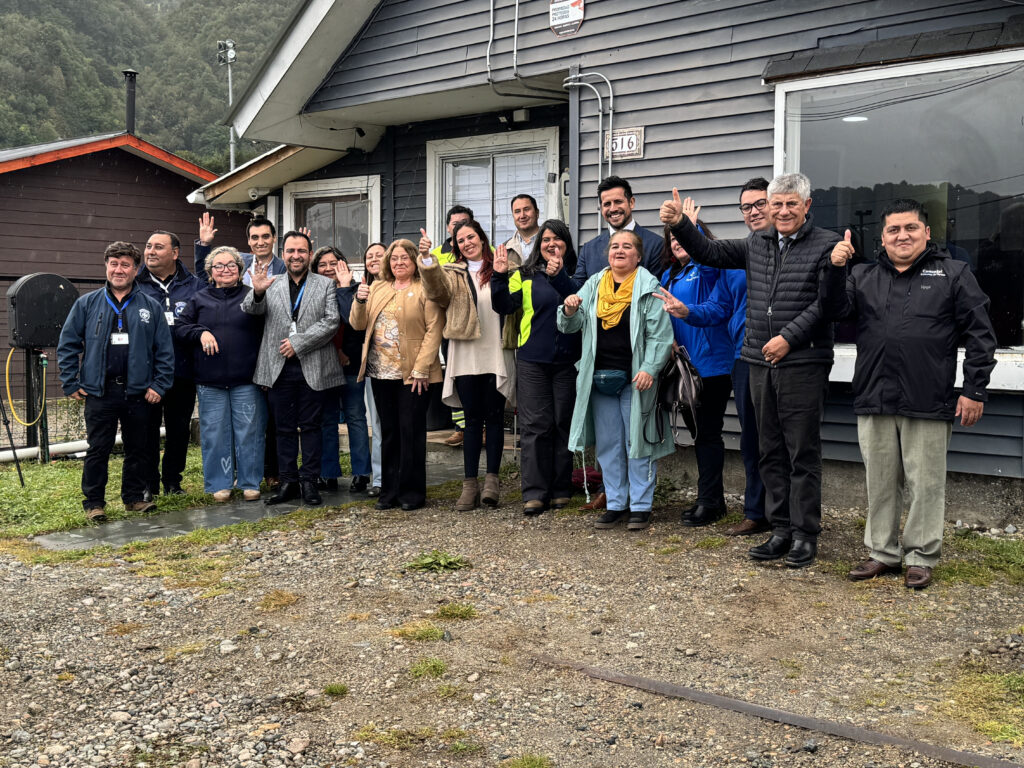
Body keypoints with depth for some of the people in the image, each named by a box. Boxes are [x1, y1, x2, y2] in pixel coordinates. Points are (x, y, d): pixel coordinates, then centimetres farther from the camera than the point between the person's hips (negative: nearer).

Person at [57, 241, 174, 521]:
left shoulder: (151, 307, 4)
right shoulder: (86, 304, 3)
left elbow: (165, 350, 5)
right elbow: (67, 345, 5)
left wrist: (160, 384, -3)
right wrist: (71, 383, 0)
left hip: (138, 392, 1)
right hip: (99, 392, -1)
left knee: (138, 448, 10)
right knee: (98, 450, 4)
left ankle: (134, 497, 24)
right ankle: (94, 502, 15)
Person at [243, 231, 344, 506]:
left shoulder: (326, 285, 6)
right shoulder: (271, 284, 10)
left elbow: (331, 322, -5)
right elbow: (250, 311, -3)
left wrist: (298, 343, -13)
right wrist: (257, 292, -26)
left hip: (312, 367, -2)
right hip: (279, 367, 2)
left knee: (310, 426, 4)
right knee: (284, 428, 8)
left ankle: (309, 481, 11)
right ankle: (288, 481, 16)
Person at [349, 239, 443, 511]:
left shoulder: (425, 289, -3)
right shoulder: (377, 287, 15)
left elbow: (434, 330, -10)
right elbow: (358, 325, 12)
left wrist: (421, 369, -16)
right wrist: (360, 301, -8)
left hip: (412, 374, -5)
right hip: (380, 372, 6)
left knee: (411, 432, -1)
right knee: (388, 432, 11)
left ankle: (412, 492, 9)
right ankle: (390, 491, 19)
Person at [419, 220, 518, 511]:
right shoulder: (454, 273, 8)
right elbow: (438, 288, -14)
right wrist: (426, 258, -29)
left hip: (497, 355, 0)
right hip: (466, 356, 1)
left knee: (494, 416, 3)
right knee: (472, 419, 5)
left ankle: (491, 479, 10)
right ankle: (470, 484, 8)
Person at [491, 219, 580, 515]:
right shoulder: (525, 275, 10)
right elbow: (504, 305, 0)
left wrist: (558, 276, -23)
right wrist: (499, 276, -12)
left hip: (567, 359, 0)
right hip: (532, 360, 0)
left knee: (564, 423, 6)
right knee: (535, 425, -2)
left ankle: (560, 489, 15)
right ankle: (534, 492, 2)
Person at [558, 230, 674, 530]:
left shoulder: (649, 287, -4)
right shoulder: (593, 285, 10)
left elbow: (660, 335, -8)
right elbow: (570, 326, 10)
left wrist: (649, 369, -18)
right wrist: (569, 311, -11)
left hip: (635, 379, -5)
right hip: (599, 378, 5)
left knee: (637, 442, 2)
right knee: (608, 444, 11)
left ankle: (641, 506, 12)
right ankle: (615, 504, 21)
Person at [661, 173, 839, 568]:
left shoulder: (827, 245, -4)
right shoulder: (757, 244, 15)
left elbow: (826, 303, -13)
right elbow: (709, 252, 16)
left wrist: (789, 337, -18)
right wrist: (680, 224, 2)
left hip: (803, 364, -6)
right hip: (760, 362, 6)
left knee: (803, 452, -1)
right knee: (771, 452, 11)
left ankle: (805, 534, 9)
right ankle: (781, 530, 21)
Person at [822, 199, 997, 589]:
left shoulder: (954, 275, 5)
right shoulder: (863, 276, 14)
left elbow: (980, 335, 2)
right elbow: (835, 308, 0)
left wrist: (974, 390, -4)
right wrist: (835, 269, -15)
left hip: (928, 403, -3)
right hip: (874, 400, 3)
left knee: (925, 483, 5)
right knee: (879, 482, 12)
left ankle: (921, 557, 18)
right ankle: (883, 553, 25)